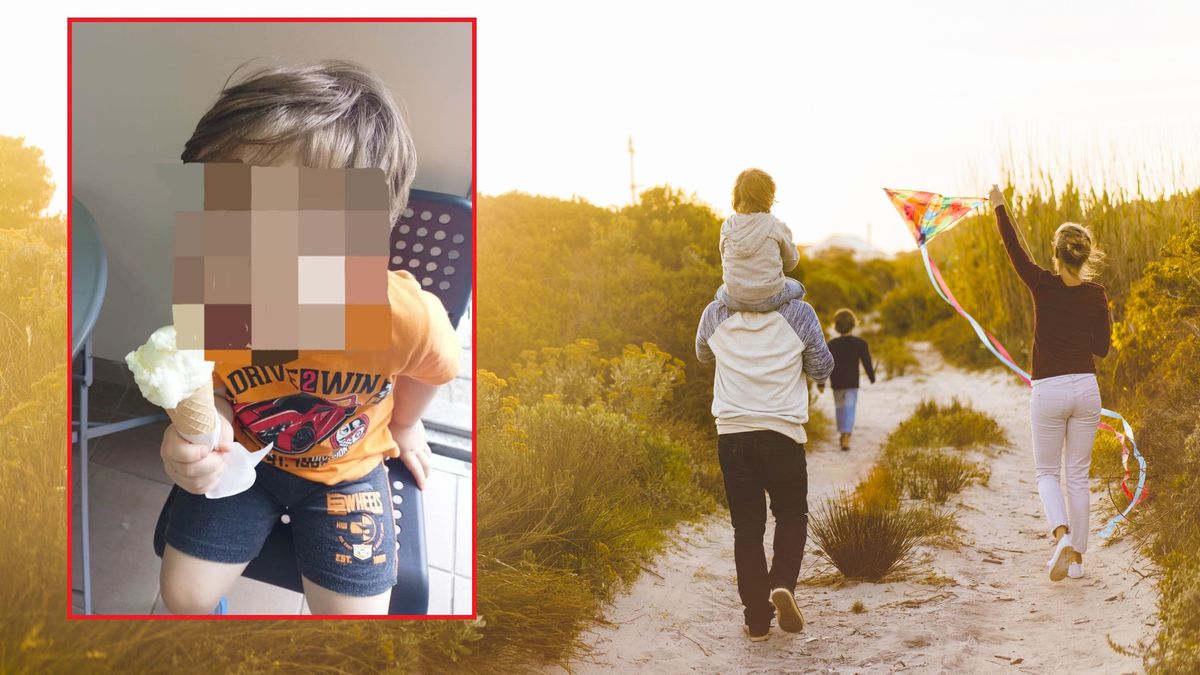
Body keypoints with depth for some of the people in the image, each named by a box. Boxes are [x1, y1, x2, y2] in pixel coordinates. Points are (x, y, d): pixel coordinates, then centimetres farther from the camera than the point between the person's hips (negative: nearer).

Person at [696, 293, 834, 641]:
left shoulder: (717, 313, 0)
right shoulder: (799, 313, -6)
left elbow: (703, 355, 20)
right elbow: (822, 370, 5)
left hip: (732, 434, 1)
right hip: (782, 433, -1)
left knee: (747, 526, 8)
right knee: (791, 515, 18)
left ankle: (757, 619, 6)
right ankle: (783, 583, -7)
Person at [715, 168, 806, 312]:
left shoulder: (727, 226, -2)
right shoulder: (777, 226, -8)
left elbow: (725, 262, 9)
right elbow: (790, 263, 4)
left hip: (733, 300, 2)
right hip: (768, 299, -2)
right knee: (797, 288, 31)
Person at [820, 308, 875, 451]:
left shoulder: (831, 344, -2)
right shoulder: (860, 343, -5)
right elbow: (867, 362, 0)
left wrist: (821, 383, 3)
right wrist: (872, 377, 15)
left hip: (836, 382, 2)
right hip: (852, 382, -2)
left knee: (840, 408, 17)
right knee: (849, 409, -4)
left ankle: (843, 434, 27)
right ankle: (846, 438, -16)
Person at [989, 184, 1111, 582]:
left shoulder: (1042, 286, -9)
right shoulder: (1096, 295, -1)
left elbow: (1013, 249, 5)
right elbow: (1101, 347, 7)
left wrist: (999, 207, 17)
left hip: (1048, 391, -3)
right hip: (1086, 388, 3)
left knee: (1047, 472, 11)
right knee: (1078, 475, 12)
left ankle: (1062, 536, -15)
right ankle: (1076, 557, 14)